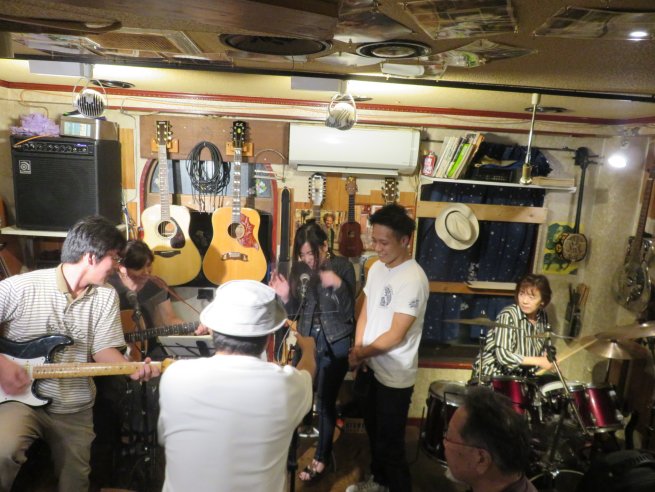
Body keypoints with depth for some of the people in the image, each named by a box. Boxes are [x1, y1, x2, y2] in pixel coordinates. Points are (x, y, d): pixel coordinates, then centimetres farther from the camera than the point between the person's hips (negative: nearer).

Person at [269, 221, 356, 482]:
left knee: (325, 401, 0)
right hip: (307, 341, 4)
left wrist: (338, 286, -29)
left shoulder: (343, 266, -11)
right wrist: (285, 297, -15)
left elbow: (348, 313, -14)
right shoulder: (300, 269, 0)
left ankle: (322, 456, 21)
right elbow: (295, 312, 5)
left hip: (335, 343, -4)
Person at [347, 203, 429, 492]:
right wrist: (358, 351, -5)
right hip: (369, 367, 8)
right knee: (374, 432, 25)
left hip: (394, 377, -8)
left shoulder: (413, 280, -24)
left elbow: (395, 336, -23)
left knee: (390, 443, 8)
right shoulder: (376, 268, 1)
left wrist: (360, 353, -11)